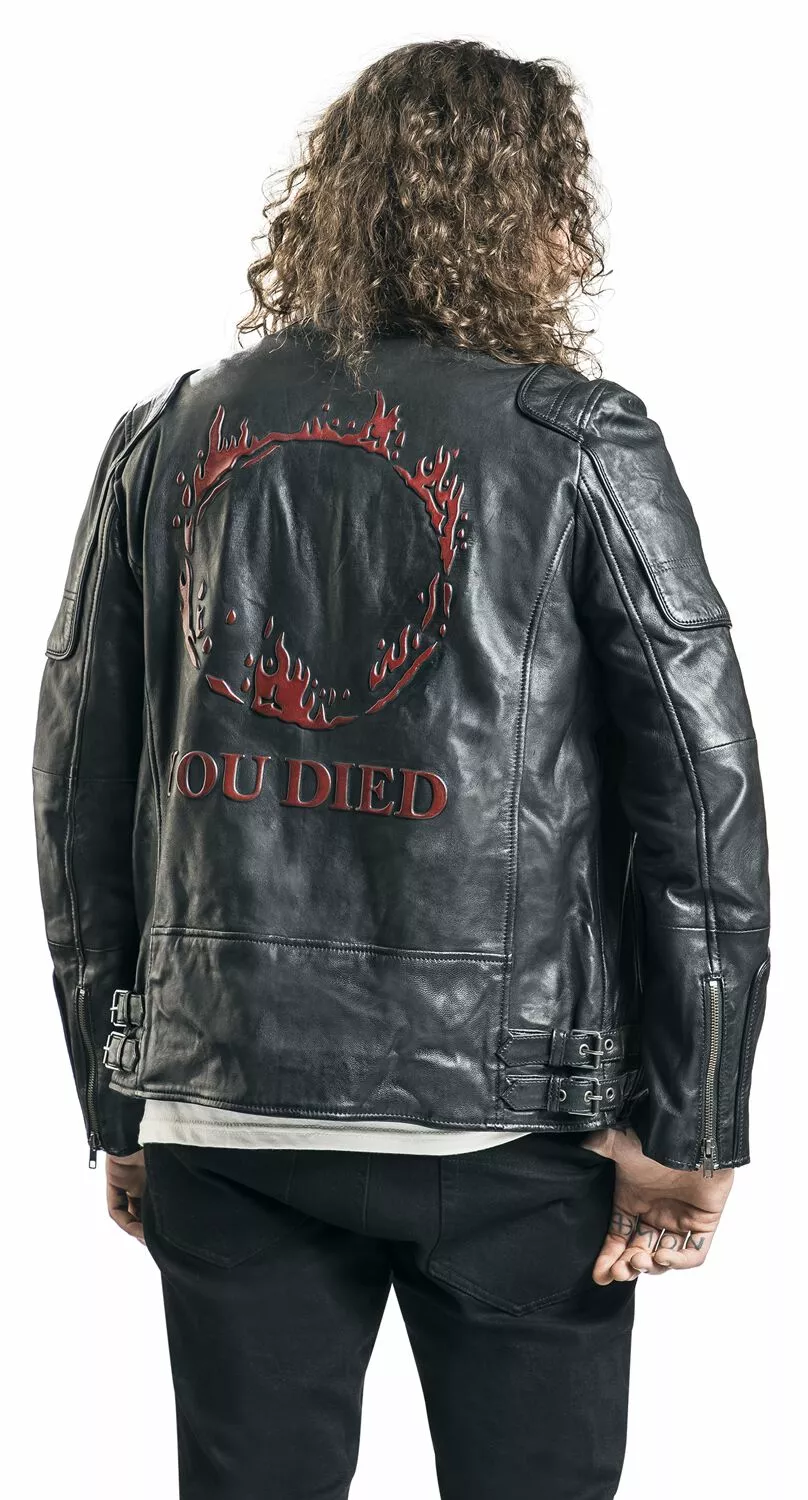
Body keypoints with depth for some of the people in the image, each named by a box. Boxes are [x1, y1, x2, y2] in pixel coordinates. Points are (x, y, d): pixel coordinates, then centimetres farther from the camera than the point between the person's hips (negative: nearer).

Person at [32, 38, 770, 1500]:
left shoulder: (164, 442, 5)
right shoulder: (580, 442, -4)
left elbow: (79, 794, 6)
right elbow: (701, 797, -8)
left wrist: (119, 1105, 14)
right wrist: (691, 1129, -2)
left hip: (221, 1117, 3)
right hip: (512, 1117, -3)